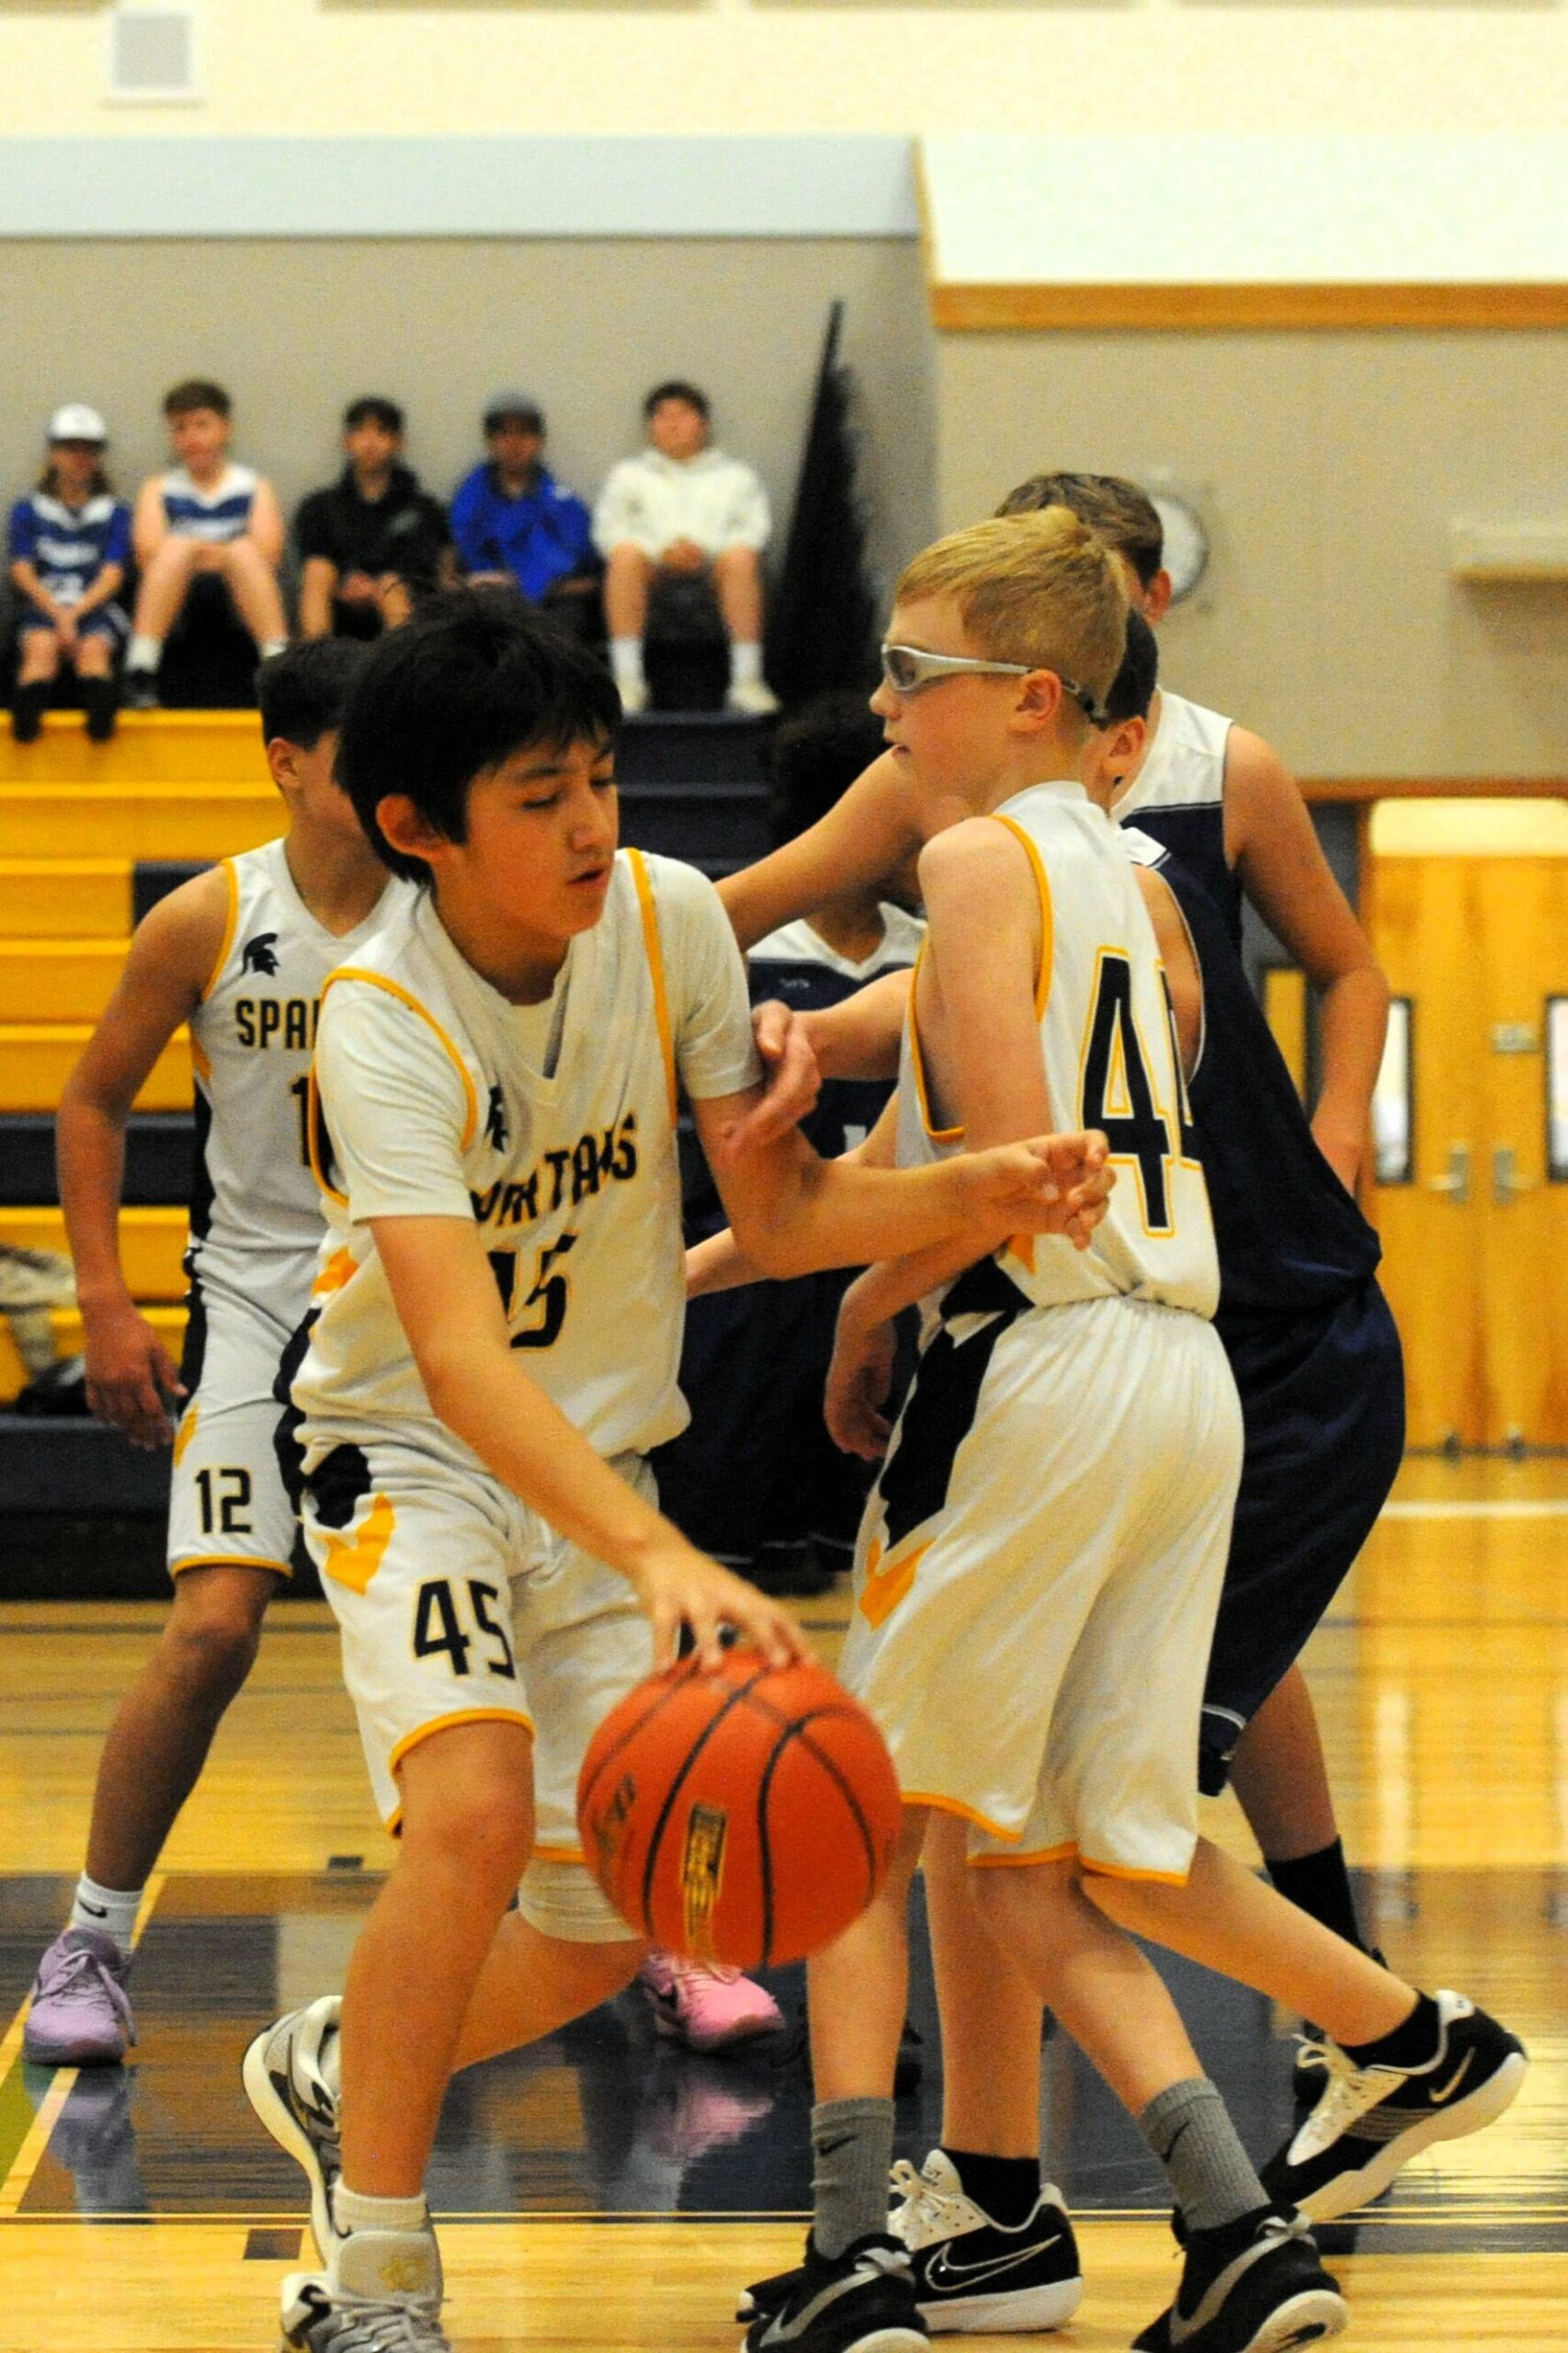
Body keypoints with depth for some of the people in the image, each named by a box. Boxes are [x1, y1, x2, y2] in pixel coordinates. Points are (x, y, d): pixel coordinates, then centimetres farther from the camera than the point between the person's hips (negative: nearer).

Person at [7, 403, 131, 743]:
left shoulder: (115, 514, 17)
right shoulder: (28, 511, 18)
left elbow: (112, 576, 4)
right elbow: (22, 572, 5)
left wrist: (75, 614, -13)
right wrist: (58, 616, -12)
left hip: (96, 609, 0)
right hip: (42, 606, 0)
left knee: (93, 648, -34)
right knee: (41, 646, -35)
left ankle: (101, 715, -65)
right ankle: (25, 719, -63)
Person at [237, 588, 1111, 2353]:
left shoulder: (668, 919, -13)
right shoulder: (384, 1023, -28)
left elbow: (777, 1213, -7)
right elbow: (459, 1359, -40)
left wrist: (978, 1194, -27)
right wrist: (662, 1561, -53)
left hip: (601, 1463, 5)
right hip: (413, 1455, -5)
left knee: (605, 1929, 3)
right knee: (475, 1811, -30)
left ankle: (334, 2071, 33)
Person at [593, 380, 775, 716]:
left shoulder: (734, 475, 28)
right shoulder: (630, 474, 29)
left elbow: (755, 527, 11)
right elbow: (608, 529, 12)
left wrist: (705, 549, -11)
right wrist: (664, 550, -8)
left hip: (713, 562, 0)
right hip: (654, 565, 0)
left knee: (740, 558, -36)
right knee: (625, 556, -36)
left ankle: (746, 678, -40)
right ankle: (627, 678, -41)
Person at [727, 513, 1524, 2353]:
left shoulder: (977, 858, -6)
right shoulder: (1121, 873, 19)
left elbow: (1003, 1160, -16)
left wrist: (869, 1303, -1)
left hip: (1040, 1360, -7)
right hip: (1186, 1376, 8)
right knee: (1098, 1853, 15)